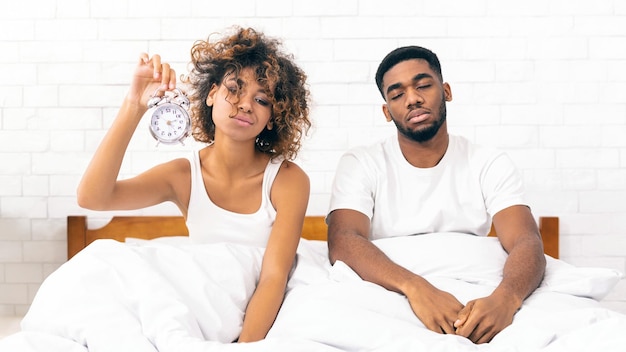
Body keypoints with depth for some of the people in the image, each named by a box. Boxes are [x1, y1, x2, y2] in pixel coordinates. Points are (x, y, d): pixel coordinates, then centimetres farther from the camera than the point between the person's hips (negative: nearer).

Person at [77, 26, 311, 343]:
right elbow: (92, 198, -18)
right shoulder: (183, 176, -5)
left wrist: (246, 344, -35)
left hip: (262, 323, -2)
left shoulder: (288, 180, -11)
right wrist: (134, 106, -25)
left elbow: (274, 277, -19)